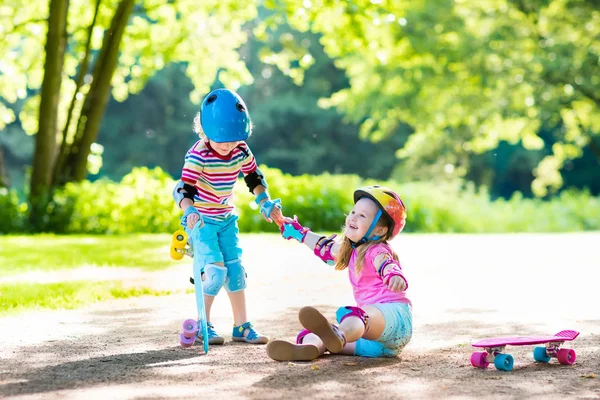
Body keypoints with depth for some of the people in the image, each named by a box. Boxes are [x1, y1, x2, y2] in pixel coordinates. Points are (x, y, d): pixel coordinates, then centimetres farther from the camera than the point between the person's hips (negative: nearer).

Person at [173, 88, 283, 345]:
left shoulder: (241, 151, -5)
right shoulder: (198, 155, -22)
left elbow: (254, 178, 11)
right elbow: (183, 189, -27)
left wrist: (266, 203, 2)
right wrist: (189, 211, -45)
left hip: (226, 219, 6)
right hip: (201, 220, -6)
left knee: (236, 268, 4)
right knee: (215, 270, -14)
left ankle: (241, 326, 12)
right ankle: (203, 325, 0)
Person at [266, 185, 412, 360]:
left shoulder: (377, 251, -7)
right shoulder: (352, 250, 20)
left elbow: (387, 265, -32)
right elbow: (326, 247, 41)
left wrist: (395, 276, -56)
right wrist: (299, 232, 54)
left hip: (393, 314, -9)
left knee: (358, 316, -42)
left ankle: (337, 337, -78)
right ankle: (310, 346, -51)